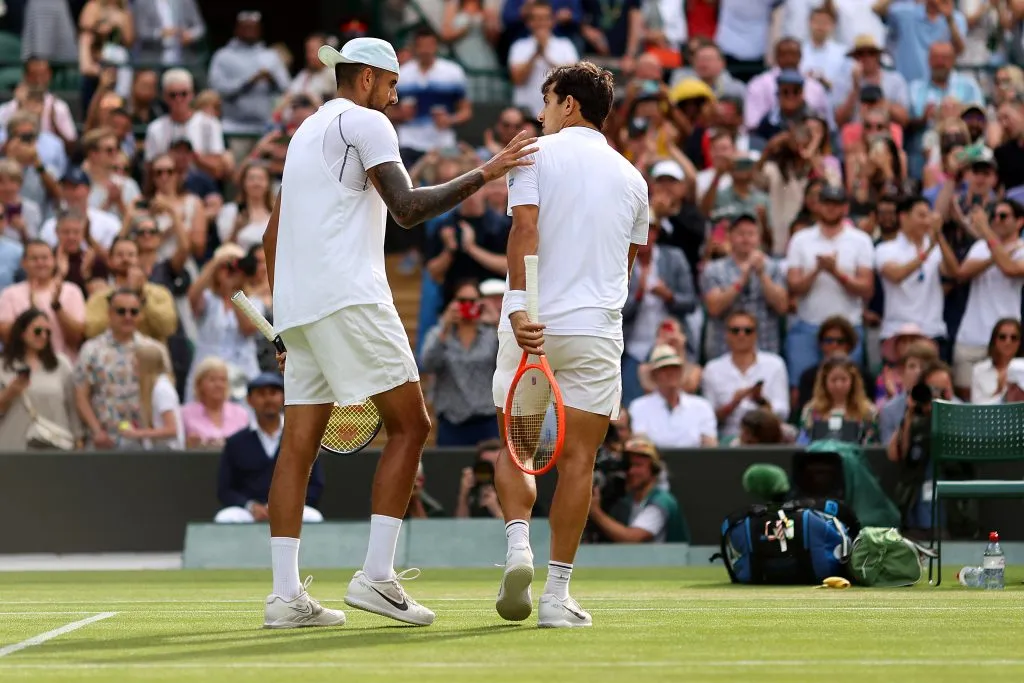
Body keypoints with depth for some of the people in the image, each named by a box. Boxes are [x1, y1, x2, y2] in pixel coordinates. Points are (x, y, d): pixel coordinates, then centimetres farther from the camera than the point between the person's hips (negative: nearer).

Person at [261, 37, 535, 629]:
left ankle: (286, 594, -3)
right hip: (350, 298, -9)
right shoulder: (366, 122, -1)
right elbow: (407, 208, -14)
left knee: (300, 444, 3)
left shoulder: (307, 131, 26)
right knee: (410, 425, -4)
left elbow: (273, 234, 27)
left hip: (297, 306, 9)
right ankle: (377, 575, -11)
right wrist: (484, 175, -12)